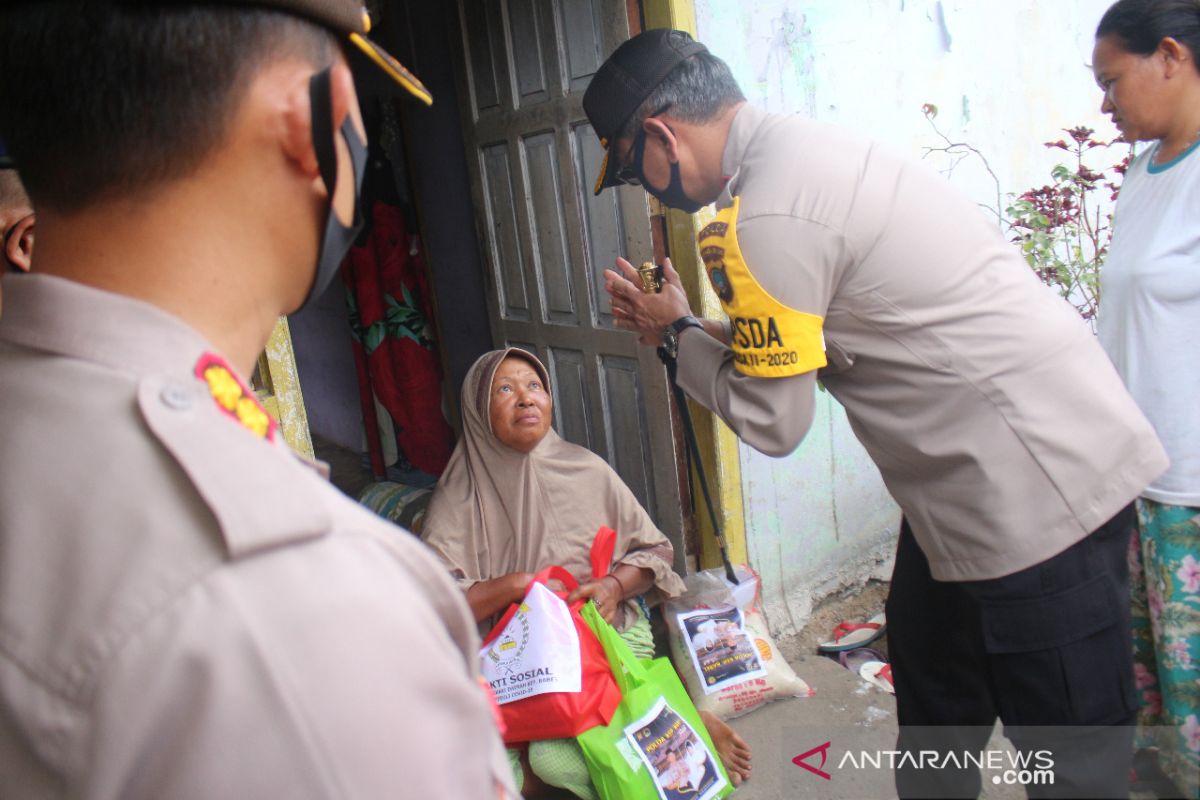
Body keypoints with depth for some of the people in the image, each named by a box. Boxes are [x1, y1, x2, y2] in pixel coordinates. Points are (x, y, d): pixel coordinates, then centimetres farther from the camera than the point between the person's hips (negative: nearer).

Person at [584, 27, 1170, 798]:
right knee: (932, 730, 25)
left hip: (1037, 489, -10)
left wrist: (678, 332, 0)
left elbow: (772, 420, -13)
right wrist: (688, 326, 11)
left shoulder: (766, 218, -23)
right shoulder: (797, 147, 7)